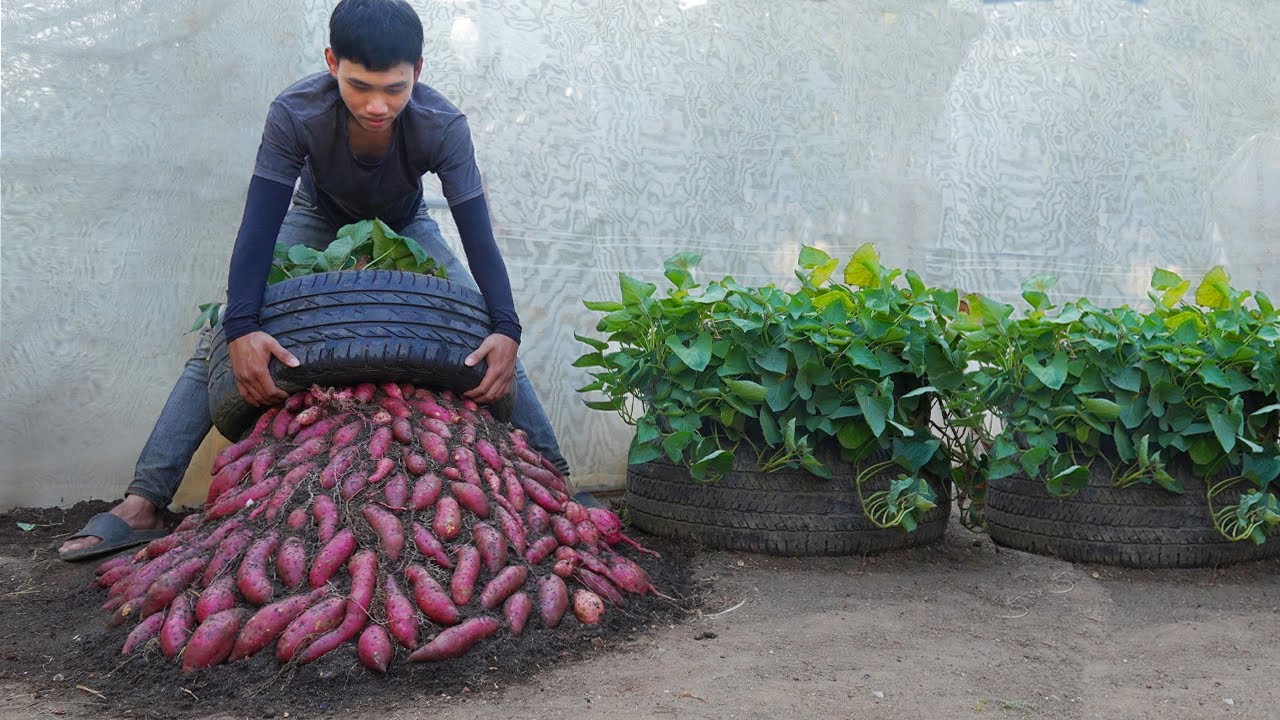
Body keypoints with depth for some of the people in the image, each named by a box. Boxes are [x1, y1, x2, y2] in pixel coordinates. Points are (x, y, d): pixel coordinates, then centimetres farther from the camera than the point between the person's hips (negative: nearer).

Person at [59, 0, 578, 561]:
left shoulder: (443, 126, -35)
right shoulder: (295, 114, -36)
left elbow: (478, 235, -36)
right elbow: (259, 227, -37)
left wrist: (505, 331, -50)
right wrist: (240, 330, -51)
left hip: (406, 227, 1)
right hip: (317, 221, 0)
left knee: (491, 339, -14)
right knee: (220, 340, -15)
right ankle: (142, 504, -13)